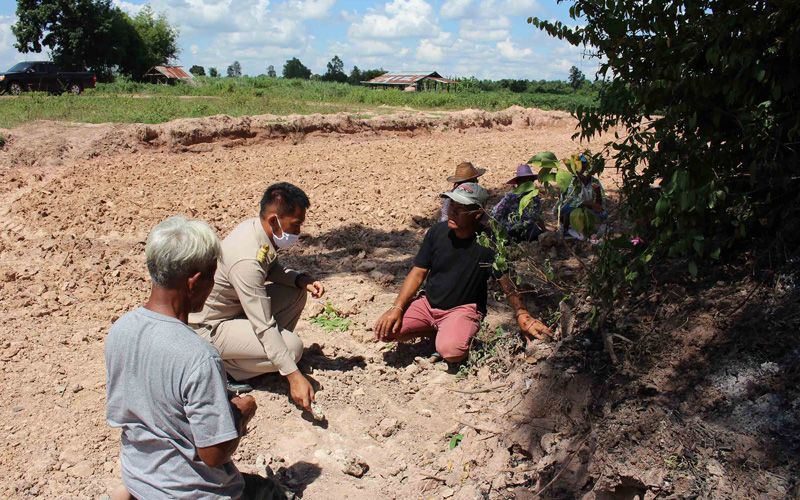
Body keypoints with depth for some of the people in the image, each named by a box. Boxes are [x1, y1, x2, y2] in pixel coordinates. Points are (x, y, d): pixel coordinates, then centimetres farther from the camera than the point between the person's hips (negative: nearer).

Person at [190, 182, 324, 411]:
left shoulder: (257, 227, -9)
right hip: (209, 327, -9)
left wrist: (302, 280, -8)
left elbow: (272, 269, 11)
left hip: (234, 306, 9)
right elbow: (264, 326, -33)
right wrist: (294, 376, -31)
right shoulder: (246, 259, -34)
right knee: (292, 346, -20)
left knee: (295, 293, 2)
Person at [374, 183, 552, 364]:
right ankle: (439, 331, 7)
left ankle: (459, 333, 2)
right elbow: (418, 273, -1)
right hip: (427, 303, 5)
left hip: (463, 309, -5)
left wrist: (522, 315, -34)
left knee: (451, 351, -34)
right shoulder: (437, 231, -5)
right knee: (385, 330, -14)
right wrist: (397, 308, -12)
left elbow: (506, 281, -16)